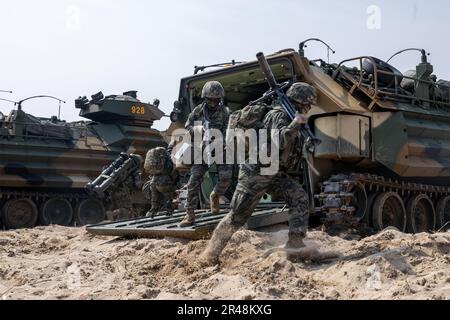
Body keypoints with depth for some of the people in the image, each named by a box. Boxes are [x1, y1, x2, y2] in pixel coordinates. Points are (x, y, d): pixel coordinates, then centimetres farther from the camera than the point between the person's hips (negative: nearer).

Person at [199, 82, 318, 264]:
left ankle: (295, 243, -7)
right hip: (256, 173, -9)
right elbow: (278, 141, -32)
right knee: (239, 215, -4)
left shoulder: (290, 115, 11)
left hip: (274, 173, 9)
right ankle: (211, 253, 8)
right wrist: (295, 124, -33)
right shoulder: (280, 114, -17)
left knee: (299, 198, -8)